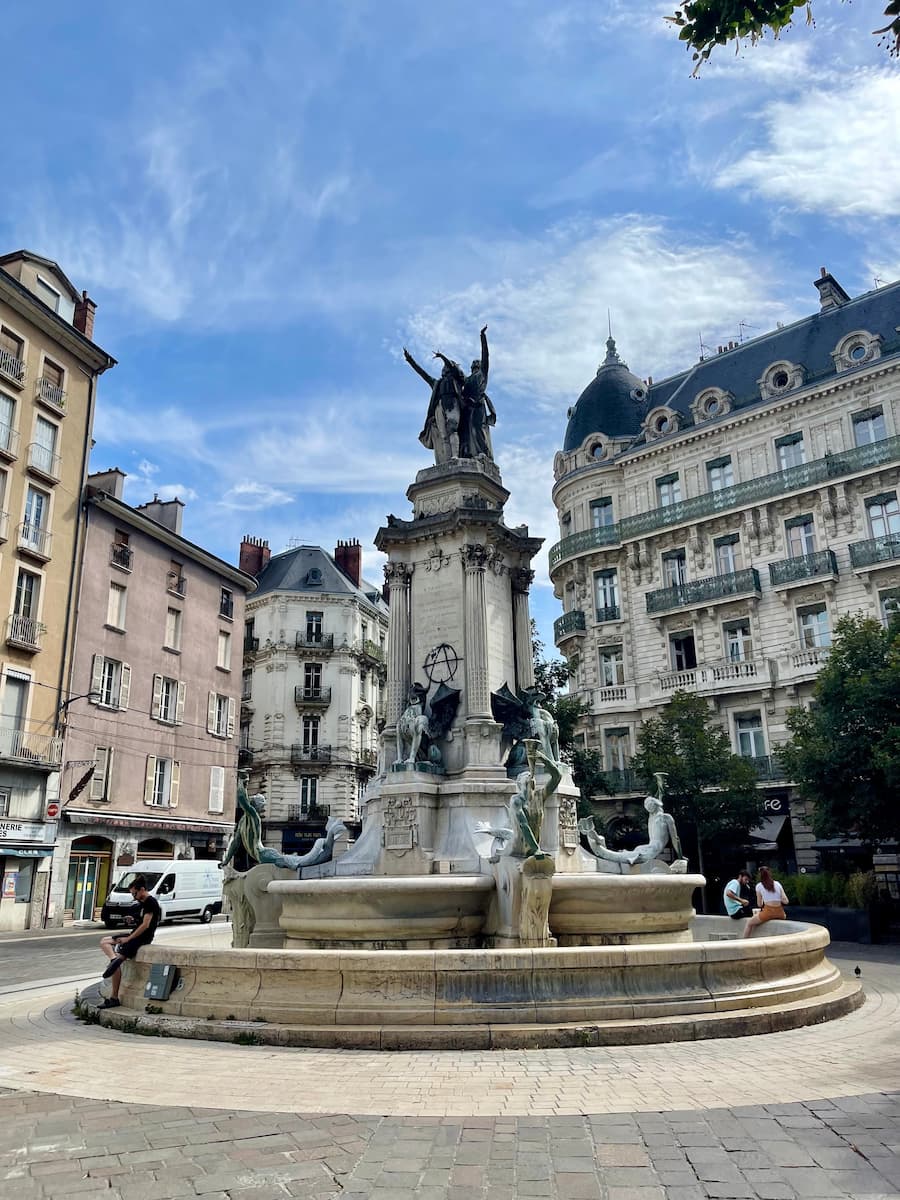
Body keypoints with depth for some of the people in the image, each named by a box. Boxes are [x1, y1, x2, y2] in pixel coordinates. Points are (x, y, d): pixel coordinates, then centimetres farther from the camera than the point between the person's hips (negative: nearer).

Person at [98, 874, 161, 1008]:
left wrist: (128, 939, -16)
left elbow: (145, 925, -20)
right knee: (104, 942, 10)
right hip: (135, 935, 11)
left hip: (142, 938, -11)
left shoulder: (150, 902, -15)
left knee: (118, 957, -20)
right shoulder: (142, 903, 16)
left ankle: (114, 997, -15)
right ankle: (114, 960, -19)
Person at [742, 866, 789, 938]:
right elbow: (786, 901, 5)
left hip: (768, 912, -4)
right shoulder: (777, 884, 10)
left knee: (749, 923, 16)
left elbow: (759, 904, 7)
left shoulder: (759, 886, 3)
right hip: (780, 914, 4)